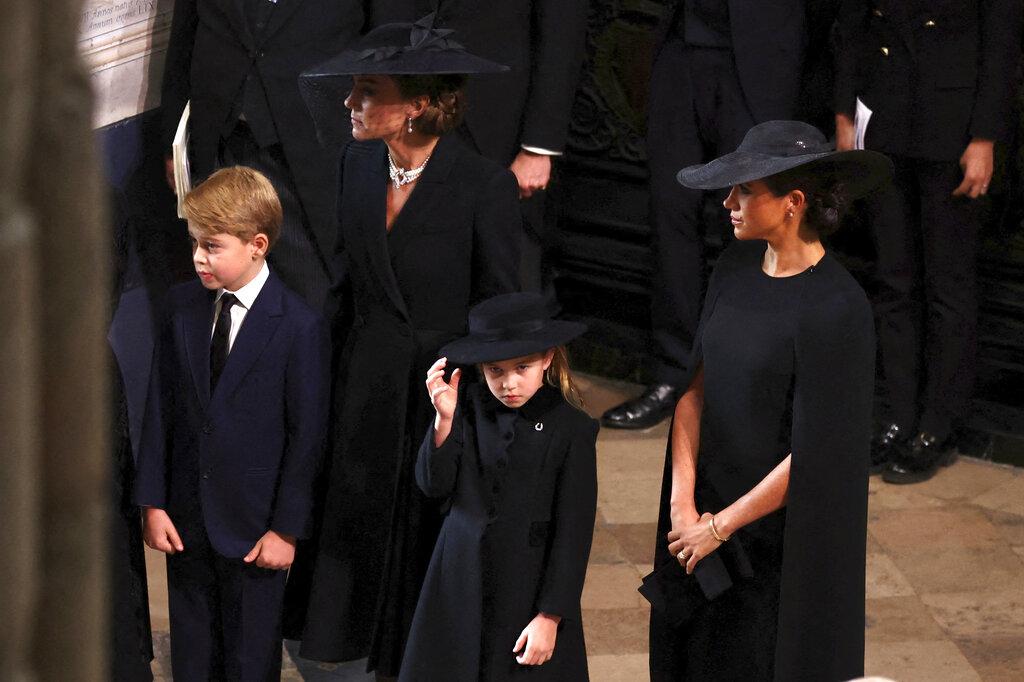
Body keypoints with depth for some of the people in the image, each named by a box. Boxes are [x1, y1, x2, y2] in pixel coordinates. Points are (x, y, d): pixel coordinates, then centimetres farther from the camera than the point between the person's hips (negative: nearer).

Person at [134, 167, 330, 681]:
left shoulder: (300, 326, -14)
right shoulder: (181, 305, 1)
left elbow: (308, 432, -11)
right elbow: (162, 406, 4)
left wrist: (287, 527, -10)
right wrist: (153, 502, 1)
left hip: (253, 523, -4)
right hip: (186, 518, 4)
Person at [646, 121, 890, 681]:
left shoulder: (835, 308, -22)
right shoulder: (735, 269, 0)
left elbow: (813, 453, -20)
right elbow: (694, 386, 2)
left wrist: (720, 527, -13)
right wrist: (682, 502, -9)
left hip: (782, 530, -7)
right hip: (704, 514, 7)